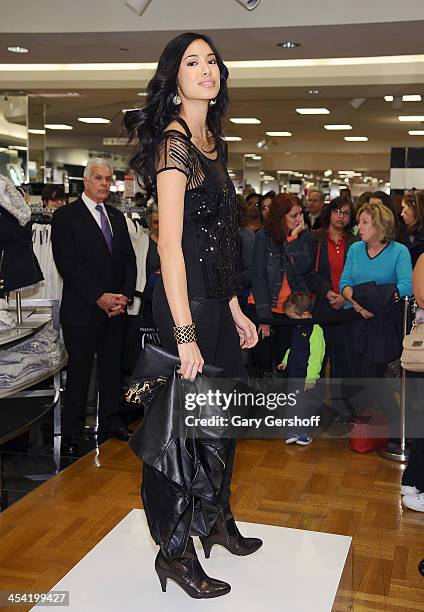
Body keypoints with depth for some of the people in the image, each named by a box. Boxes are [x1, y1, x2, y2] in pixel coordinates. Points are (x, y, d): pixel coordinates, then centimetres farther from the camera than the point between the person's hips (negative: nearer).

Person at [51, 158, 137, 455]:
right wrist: (99, 297, -16)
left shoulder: (117, 217, 15)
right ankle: (72, 437, 11)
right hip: (82, 309, -5)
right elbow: (68, 264, -12)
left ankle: (110, 425, 23)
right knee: (79, 372, 0)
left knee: (112, 368, 11)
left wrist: (125, 295, -3)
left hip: (116, 308, 5)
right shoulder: (66, 216, -3)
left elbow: (129, 259, 13)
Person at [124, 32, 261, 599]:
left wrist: (235, 311, 15)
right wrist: (185, 335, -23)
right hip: (186, 301, -9)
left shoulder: (211, 144, 15)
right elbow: (170, 244, -20)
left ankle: (216, 519, 39)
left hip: (216, 299, 9)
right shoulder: (174, 142, -12)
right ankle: (176, 551, 19)